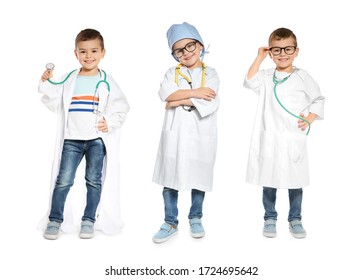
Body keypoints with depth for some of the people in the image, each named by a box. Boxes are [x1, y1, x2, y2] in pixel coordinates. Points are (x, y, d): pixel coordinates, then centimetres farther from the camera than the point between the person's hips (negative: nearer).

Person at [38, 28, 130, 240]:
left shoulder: (107, 82, 2)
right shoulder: (69, 80, 8)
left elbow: (121, 107, 1)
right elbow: (56, 103, 9)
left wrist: (110, 122, -12)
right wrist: (47, 85, -4)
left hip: (97, 139, -1)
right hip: (72, 139, 1)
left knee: (94, 180, 5)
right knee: (63, 180, 0)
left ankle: (89, 220, 17)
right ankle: (55, 220, 11)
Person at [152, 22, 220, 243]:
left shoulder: (210, 74, 3)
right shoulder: (172, 73, 8)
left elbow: (208, 101, -14)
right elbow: (166, 93, -12)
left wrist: (180, 100, -12)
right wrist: (194, 93, -15)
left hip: (200, 136, -1)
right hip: (175, 134, 1)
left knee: (199, 179, 10)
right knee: (170, 179, 5)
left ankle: (195, 218, 30)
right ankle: (171, 223, 18)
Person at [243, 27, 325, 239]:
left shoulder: (302, 77, 3)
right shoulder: (266, 77, 5)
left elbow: (319, 99, 11)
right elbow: (250, 81, -14)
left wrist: (310, 118, -4)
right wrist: (260, 57, -9)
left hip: (294, 140, 0)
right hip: (270, 139, 0)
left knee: (295, 181, 8)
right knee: (269, 181, 8)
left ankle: (295, 219, 24)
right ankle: (270, 218, 23)